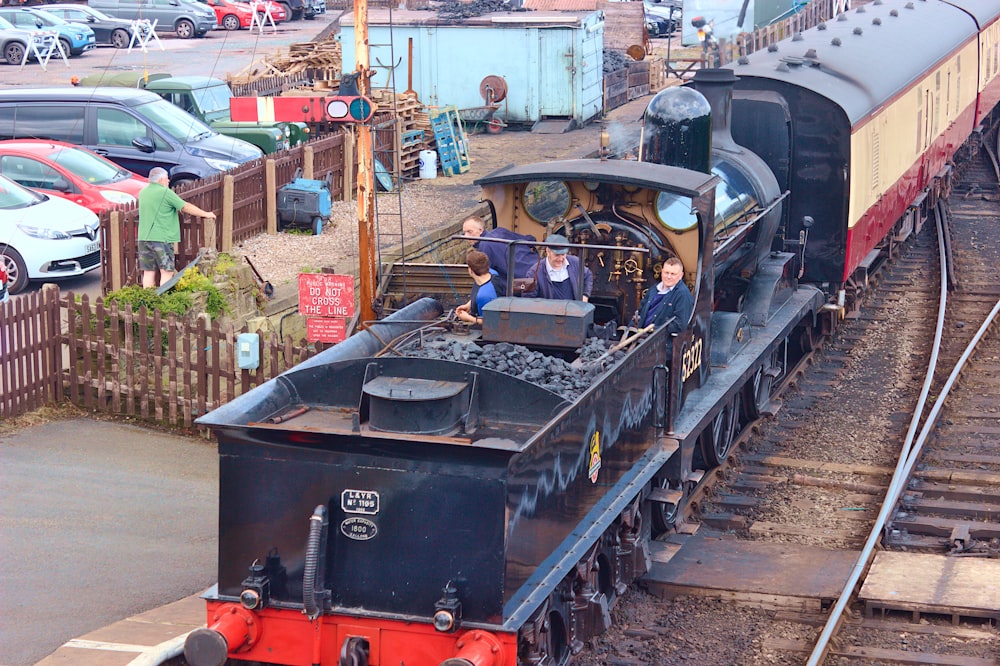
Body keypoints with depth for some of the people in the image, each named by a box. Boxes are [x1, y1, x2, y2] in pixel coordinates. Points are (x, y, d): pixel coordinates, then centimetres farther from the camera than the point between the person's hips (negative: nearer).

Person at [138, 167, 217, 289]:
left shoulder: (143, 193, 12)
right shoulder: (165, 192, -9)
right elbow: (186, 207, -5)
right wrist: (206, 214, 7)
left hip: (144, 238, 7)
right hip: (161, 238, -7)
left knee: (148, 272, 8)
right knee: (167, 272, -2)